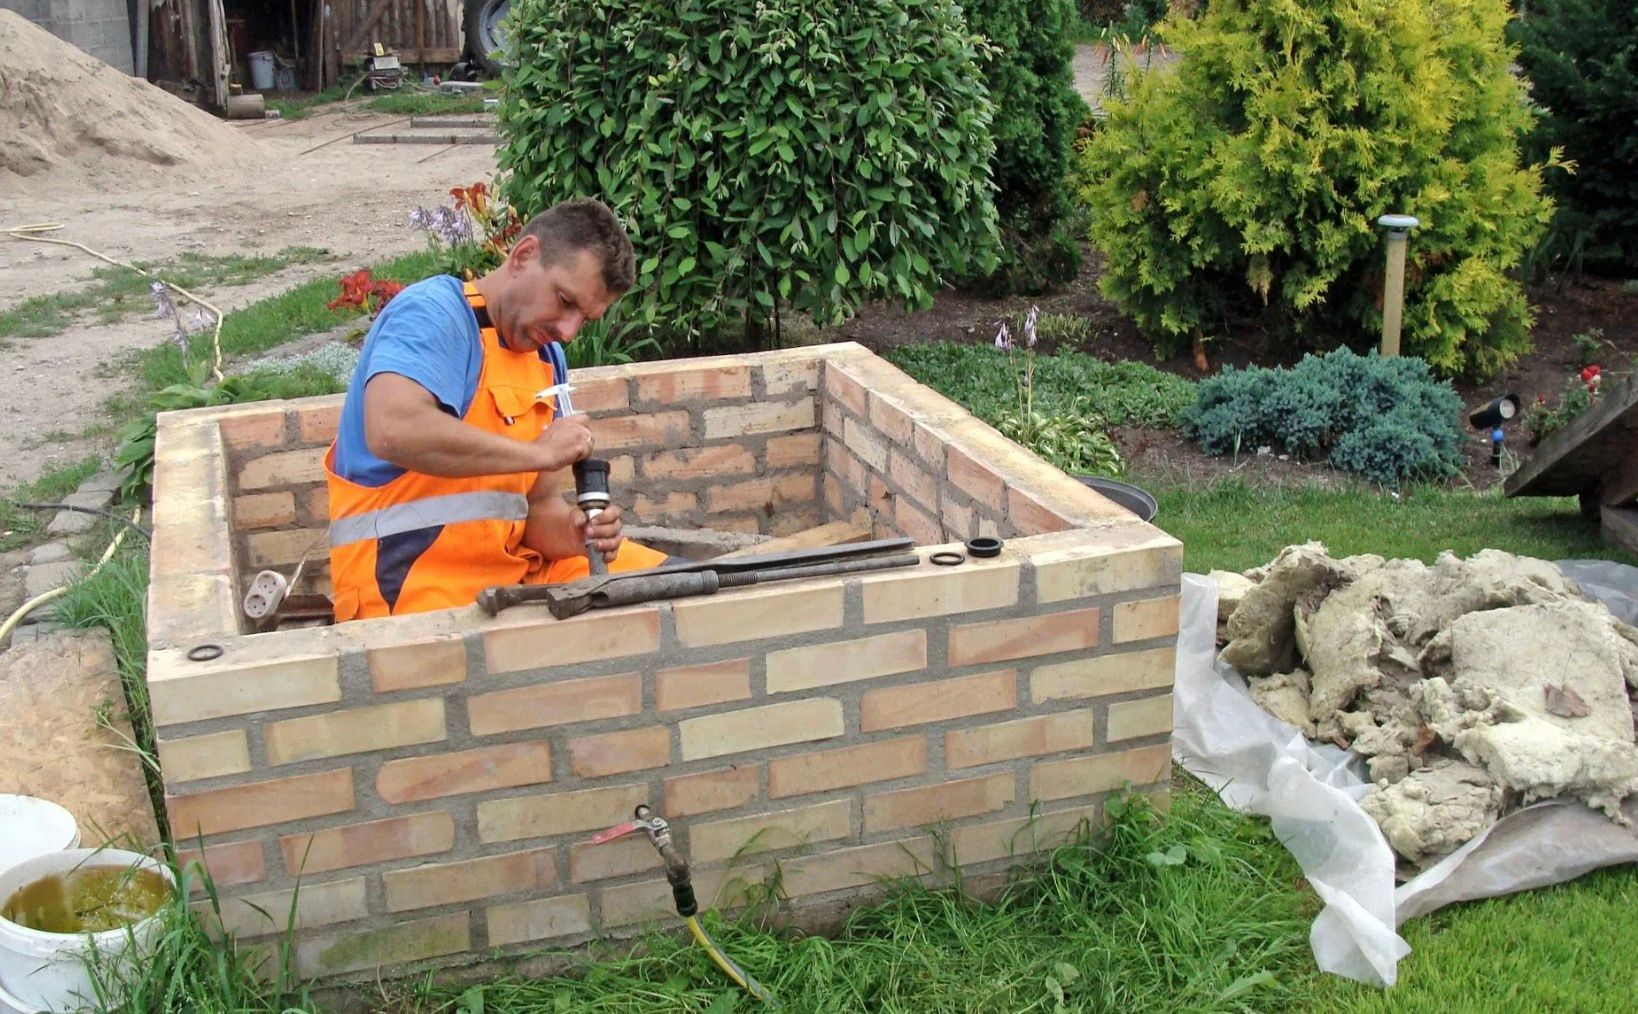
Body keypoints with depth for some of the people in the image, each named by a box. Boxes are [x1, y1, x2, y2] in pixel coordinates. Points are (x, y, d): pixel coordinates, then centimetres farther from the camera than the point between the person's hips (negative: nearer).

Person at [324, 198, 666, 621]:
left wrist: (575, 530, -10)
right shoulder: (432, 311, -11)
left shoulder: (548, 357, 14)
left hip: (514, 565, 8)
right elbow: (392, 430, -31)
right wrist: (538, 452, -22)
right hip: (410, 584, -8)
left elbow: (539, 503, 14)